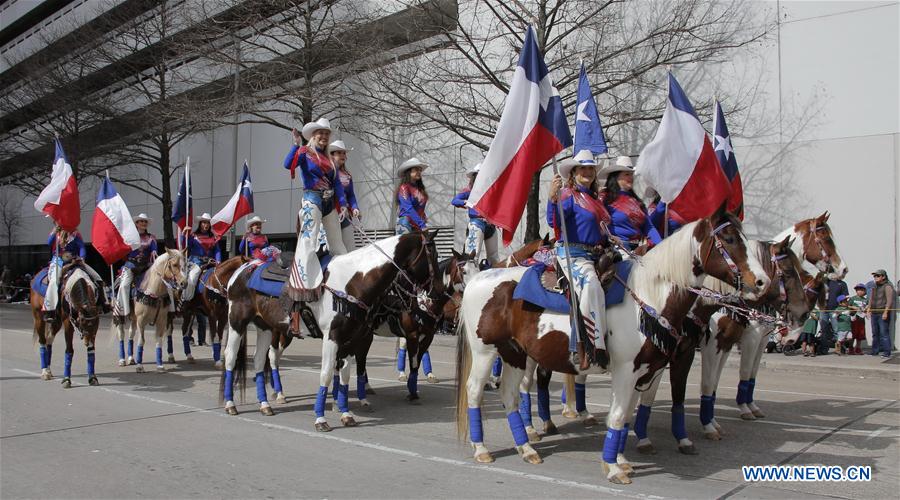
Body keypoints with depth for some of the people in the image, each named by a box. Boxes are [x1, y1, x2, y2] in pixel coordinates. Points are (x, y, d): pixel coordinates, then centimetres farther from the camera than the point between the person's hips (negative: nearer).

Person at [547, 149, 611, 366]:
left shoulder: (595, 200, 22)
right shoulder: (569, 195, -1)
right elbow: (554, 222, -16)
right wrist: (553, 198, -29)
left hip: (593, 255, 9)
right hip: (572, 253, -9)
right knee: (590, 284, -32)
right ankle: (596, 345, -33)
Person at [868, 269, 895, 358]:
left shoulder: (887, 286, -6)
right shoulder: (875, 287, 18)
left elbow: (889, 301, -13)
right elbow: (871, 299, 25)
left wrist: (885, 312, -20)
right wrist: (869, 310, 16)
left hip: (883, 314, -8)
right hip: (874, 314, 8)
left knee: (884, 333, -9)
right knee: (875, 333, 10)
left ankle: (887, 352, -6)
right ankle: (875, 351, 16)